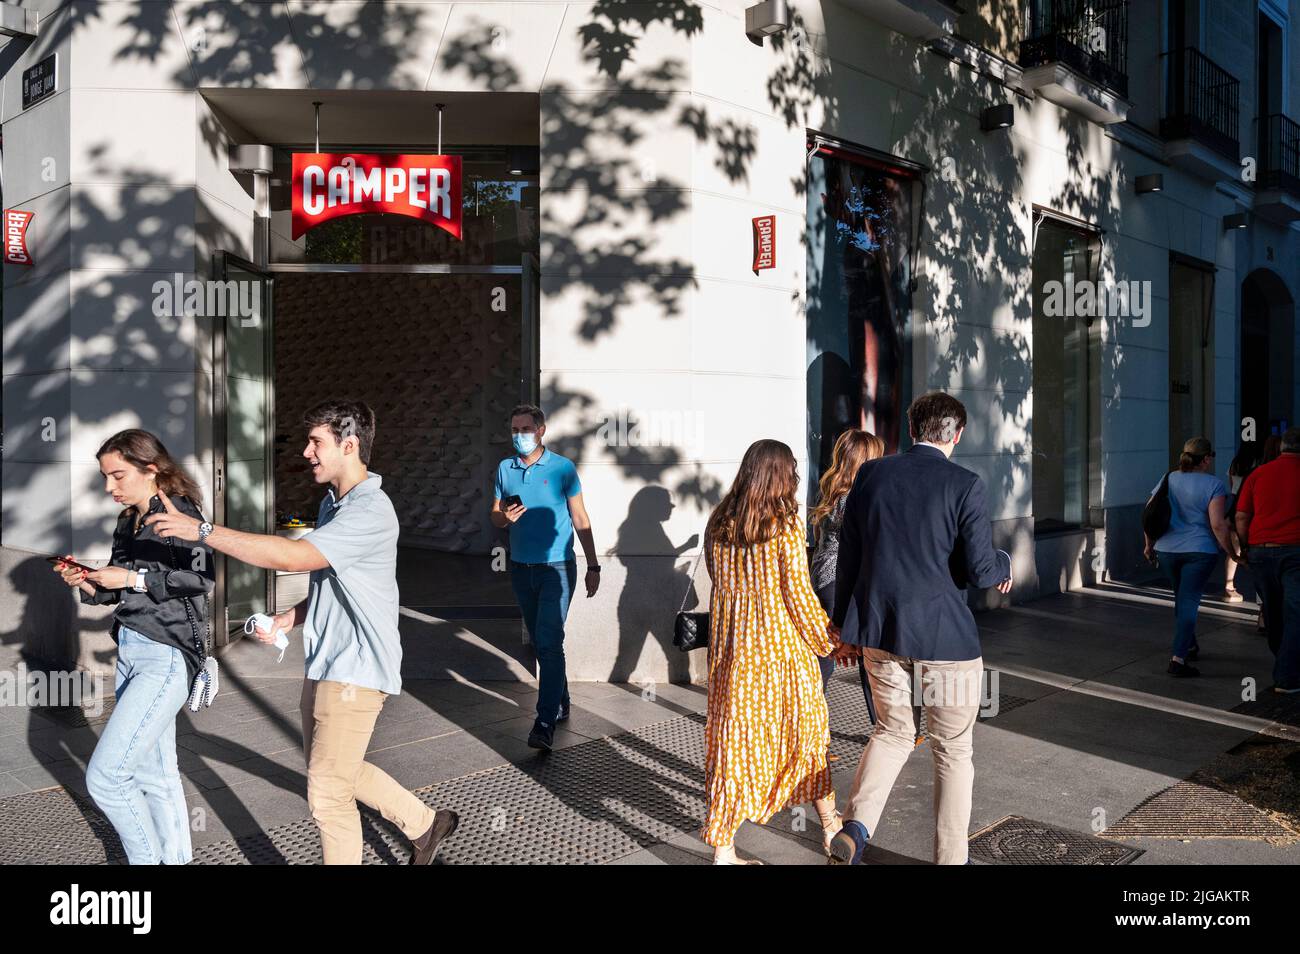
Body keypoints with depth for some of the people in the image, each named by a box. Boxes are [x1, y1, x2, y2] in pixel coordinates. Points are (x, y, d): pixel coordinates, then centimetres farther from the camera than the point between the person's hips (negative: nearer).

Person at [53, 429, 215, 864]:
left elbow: (201, 578, -21)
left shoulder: (178, 513, -10)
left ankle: (147, 858, 10)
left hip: (167, 656, -8)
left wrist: (133, 578, -19)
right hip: (130, 651, 8)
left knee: (104, 774, -8)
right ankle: (176, 857, 26)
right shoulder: (127, 523, 14)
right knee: (155, 772, 13)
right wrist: (87, 584, -1)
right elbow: (117, 593, 18)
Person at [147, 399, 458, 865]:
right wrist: (290, 618, 2)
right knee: (333, 771, 22)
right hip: (325, 663, 10)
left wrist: (202, 530, -29)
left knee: (327, 795, -1)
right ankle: (425, 824, 37)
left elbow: (292, 556, -32)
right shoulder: (332, 503, 11)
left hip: (355, 669, -10)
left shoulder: (370, 511, -22)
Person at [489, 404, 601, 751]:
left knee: (549, 643, -12)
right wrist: (505, 516, -13)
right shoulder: (505, 469, 6)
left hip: (556, 568, -5)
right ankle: (561, 703, 30)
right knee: (541, 642, 14)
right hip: (521, 568, 5)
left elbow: (581, 520, -2)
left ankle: (545, 723, -12)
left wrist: (593, 566, -3)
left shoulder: (562, 468, -6)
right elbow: (494, 516, 12)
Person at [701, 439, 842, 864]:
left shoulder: (718, 523, 0)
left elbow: (719, 581, 9)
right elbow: (799, 593, -13)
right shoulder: (786, 526, -13)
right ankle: (830, 825, 34)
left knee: (734, 738, 10)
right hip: (782, 646, -3)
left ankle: (723, 848, 12)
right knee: (806, 732, 16)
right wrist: (825, 641, 1)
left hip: (730, 649, 4)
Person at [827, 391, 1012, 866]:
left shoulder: (870, 474, 0)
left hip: (880, 630, 4)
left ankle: (855, 827, 3)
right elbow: (980, 569, -12)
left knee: (892, 730, 21)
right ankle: (950, 858, 24)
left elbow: (849, 555, 5)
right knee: (953, 750, 14)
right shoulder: (964, 485, -11)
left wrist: (844, 619, 17)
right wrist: (1004, 563, 12)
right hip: (945, 633, -4)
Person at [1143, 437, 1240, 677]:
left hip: (1167, 549, 5)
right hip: (1199, 550, -5)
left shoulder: (1168, 479, 7)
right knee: (1189, 602, -3)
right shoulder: (1213, 485, -8)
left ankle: (1190, 646, 37)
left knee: (1181, 599, 21)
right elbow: (1218, 525, -16)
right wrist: (1233, 555, -7)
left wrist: (1149, 545, 18)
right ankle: (1178, 659, -9)